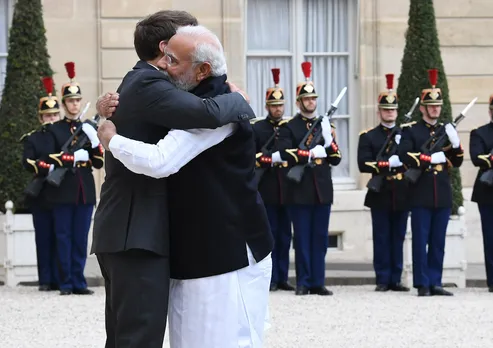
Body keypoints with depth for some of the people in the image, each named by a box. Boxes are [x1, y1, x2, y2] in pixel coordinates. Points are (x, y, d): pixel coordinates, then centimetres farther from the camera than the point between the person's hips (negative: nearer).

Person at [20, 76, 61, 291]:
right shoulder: (33, 138, 9)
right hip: (41, 195, 0)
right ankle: (45, 280, 5)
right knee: (44, 239, 2)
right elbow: (28, 162, -4)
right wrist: (48, 168, -19)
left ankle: (60, 279, 3)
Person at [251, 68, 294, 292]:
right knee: (269, 235, -1)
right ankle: (271, 279, 2)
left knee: (285, 236, 6)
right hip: (267, 190, -3)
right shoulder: (256, 128, 2)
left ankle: (283, 278, 11)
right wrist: (266, 160, -17)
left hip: (286, 189, 3)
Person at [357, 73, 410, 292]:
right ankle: (383, 280, 3)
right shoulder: (368, 136, 4)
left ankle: (395, 280, 9)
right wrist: (388, 164, -18)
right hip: (380, 195, -3)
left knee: (398, 239, 5)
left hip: (401, 194, 3)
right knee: (382, 239, 0)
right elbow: (364, 164, -8)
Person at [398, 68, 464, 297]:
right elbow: (405, 156, -12)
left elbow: (457, 161, 12)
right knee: (421, 241, -3)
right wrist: (432, 158, -16)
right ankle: (422, 284, 0)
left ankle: (435, 283, 10)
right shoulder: (410, 130, 2)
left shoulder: (446, 130, 14)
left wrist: (455, 143, -7)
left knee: (438, 242, 6)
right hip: (421, 194, -4)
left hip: (443, 194, 4)